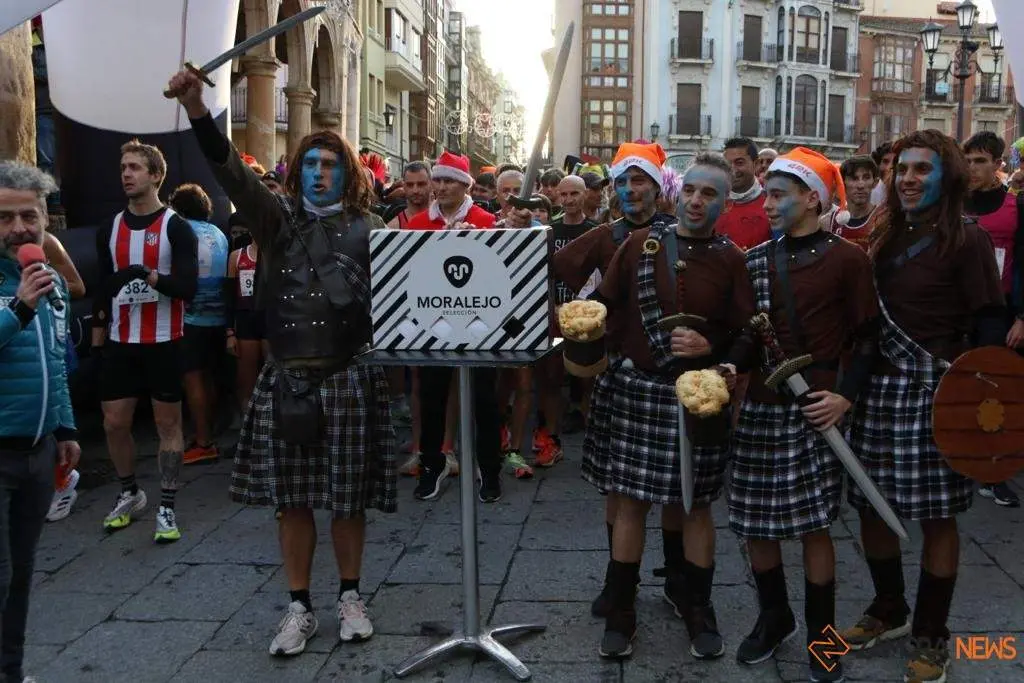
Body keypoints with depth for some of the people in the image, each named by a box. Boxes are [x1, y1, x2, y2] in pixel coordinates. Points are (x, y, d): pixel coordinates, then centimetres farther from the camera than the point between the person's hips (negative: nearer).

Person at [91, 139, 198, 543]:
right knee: (114, 423, 8)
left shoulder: (176, 227, -6)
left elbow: (188, 287, -14)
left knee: (168, 422, 3)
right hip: (119, 342, 5)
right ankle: (130, 494, 29)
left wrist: (148, 275, -29)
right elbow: (102, 291, 14)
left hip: (163, 342, -5)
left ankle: (166, 508, 11)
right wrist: (96, 343, 13)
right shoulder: (109, 230, 9)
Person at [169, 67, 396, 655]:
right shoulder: (279, 219, 5)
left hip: (352, 378, -1)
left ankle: (351, 597, 27)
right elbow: (234, 174, -10)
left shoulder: (368, 228, 4)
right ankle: (300, 607, 22)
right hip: (289, 377, 1)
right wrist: (197, 109, -24)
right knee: (292, 498, 8)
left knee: (349, 497, 7)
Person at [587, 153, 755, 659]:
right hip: (635, 390, 0)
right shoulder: (639, 244, 2)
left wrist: (712, 350, -19)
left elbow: (749, 334, -2)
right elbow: (604, 306, 5)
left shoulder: (731, 260, 0)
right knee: (630, 500, 6)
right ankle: (621, 610, 21)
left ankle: (697, 607, 28)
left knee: (696, 504, 10)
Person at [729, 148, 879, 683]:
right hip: (758, 407, 4)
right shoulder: (755, 260, 9)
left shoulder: (847, 259, -2)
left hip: (815, 412, -4)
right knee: (754, 523, 9)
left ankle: (821, 635, 20)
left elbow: (867, 336, 0)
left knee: (813, 525, 2)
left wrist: (846, 395, -10)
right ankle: (774, 618, 30)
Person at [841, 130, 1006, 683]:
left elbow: (990, 324, -9)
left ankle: (931, 637, 21)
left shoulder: (967, 240, -6)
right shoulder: (886, 237, 12)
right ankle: (889, 611, 34)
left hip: (935, 390, -6)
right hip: (879, 386, 6)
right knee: (871, 506, 12)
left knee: (936, 516, 4)